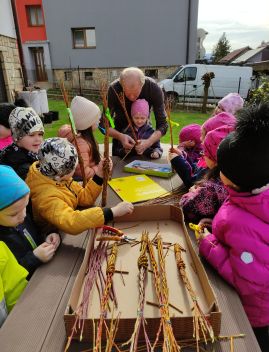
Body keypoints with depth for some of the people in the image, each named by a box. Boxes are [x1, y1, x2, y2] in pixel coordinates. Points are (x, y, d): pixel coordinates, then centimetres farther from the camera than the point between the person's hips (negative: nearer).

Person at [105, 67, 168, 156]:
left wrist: (149, 142, -48)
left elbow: (162, 124, -29)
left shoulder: (154, 89, -30)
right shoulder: (113, 89, -31)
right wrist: (120, 136, -47)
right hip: (120, 130, 0)